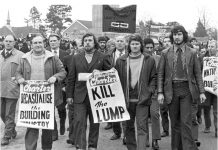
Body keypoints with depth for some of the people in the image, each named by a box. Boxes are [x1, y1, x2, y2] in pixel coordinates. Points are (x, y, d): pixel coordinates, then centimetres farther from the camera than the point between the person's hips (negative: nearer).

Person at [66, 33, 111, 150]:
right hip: (80, 96, 1)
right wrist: (69, 95, 3)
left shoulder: (103, 58, 3)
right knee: (79, 122, -5)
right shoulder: (76, 58, 8)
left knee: (95, 123, 10)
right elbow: (71, 78, 7)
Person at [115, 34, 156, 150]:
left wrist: (150, 91, -5)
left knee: (142, 127, -6)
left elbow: (154, 77, 7)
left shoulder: (149, 60, 3)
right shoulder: (121, 61, 6)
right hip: (126, 99, 2)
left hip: (142, 99, -2)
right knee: (128, 127, 12)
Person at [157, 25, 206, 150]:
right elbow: (160, 74, 3)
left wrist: (202, 91, -2)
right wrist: (160, 92, -4)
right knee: (175, 122, 9)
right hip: (171, 89, 1)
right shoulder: (166, 53, 4)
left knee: (186, 122, -5)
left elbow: (198, 73, 5)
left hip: (187, 89, -1)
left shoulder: (192, 53, 4)